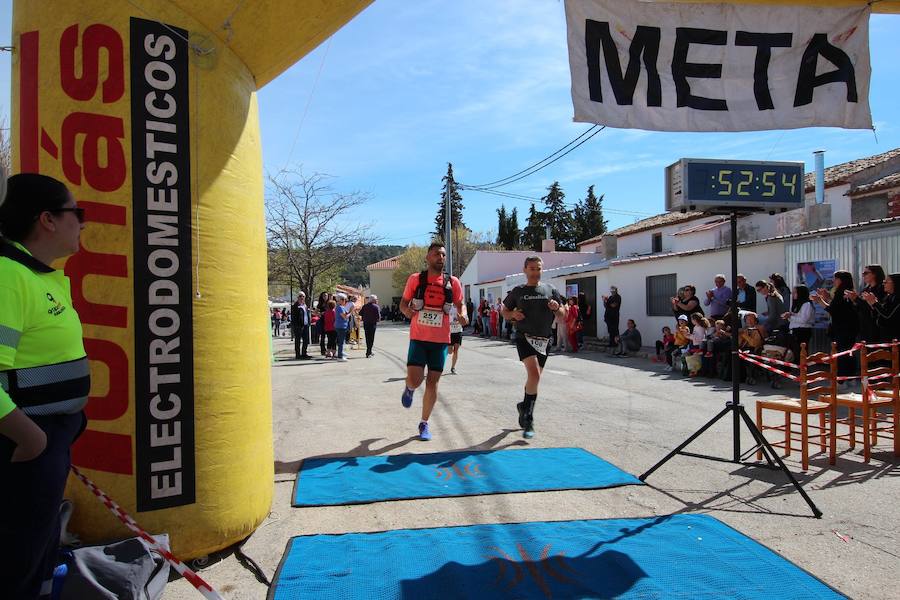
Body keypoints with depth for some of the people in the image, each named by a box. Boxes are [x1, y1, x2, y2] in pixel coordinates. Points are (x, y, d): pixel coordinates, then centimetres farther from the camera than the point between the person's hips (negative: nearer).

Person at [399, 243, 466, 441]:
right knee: (414, 380, -12)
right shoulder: (415, 279, -1)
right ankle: (409, 389, 27)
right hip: (418, 338, -1)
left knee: (432, 382, 5)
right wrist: (406, 310, -16)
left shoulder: (452, 282, 2)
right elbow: (403, 303, 7)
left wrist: (463, 315, -11)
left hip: (440, 340, 2)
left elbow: (460, 304, 12)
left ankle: (424, 423, 21)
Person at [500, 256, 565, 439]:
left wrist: (557, 308, -12)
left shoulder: (550, 290, 9)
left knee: (534, 378, 11)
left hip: (544, 340, 3)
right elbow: (505, 311, 14)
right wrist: (513, 314, -8)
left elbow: (562, 316, 11)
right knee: (534, 374, -21)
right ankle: (528, 420, -11)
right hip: (524, 337, -3)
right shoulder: (517, 291, 6)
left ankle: (524, 407, 36)